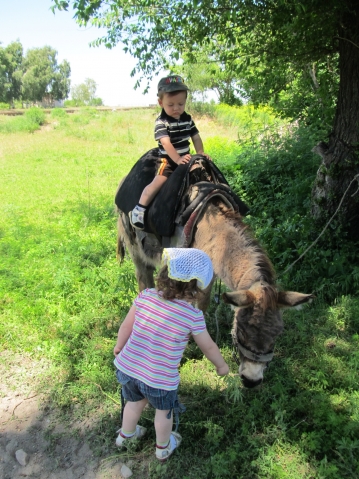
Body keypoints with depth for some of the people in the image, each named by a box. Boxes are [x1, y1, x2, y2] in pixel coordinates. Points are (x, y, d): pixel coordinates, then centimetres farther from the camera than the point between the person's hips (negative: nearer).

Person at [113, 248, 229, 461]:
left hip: (127, 367, 4)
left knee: (135, 402, 33)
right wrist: (221, 365, 15)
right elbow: (209, 347, -5)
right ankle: (163, 447, 53)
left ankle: (126, 435, 60)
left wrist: (119, 346, 21)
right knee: (164, 411, 28)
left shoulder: (146, 296, -11)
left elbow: (126, 326, 1)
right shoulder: (193, 315, -19)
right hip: (160, 379, -3)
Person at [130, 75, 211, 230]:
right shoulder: (161, 122, -13)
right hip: (167, 160, -6)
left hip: (185, 158, 6)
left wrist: (200, 152, -6)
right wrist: (177, 159, -36)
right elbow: (166, 143, -25)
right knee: (158, 182, -24)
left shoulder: (187, 119, 7)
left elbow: (196, 137, 11)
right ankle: (139, 209, -15)